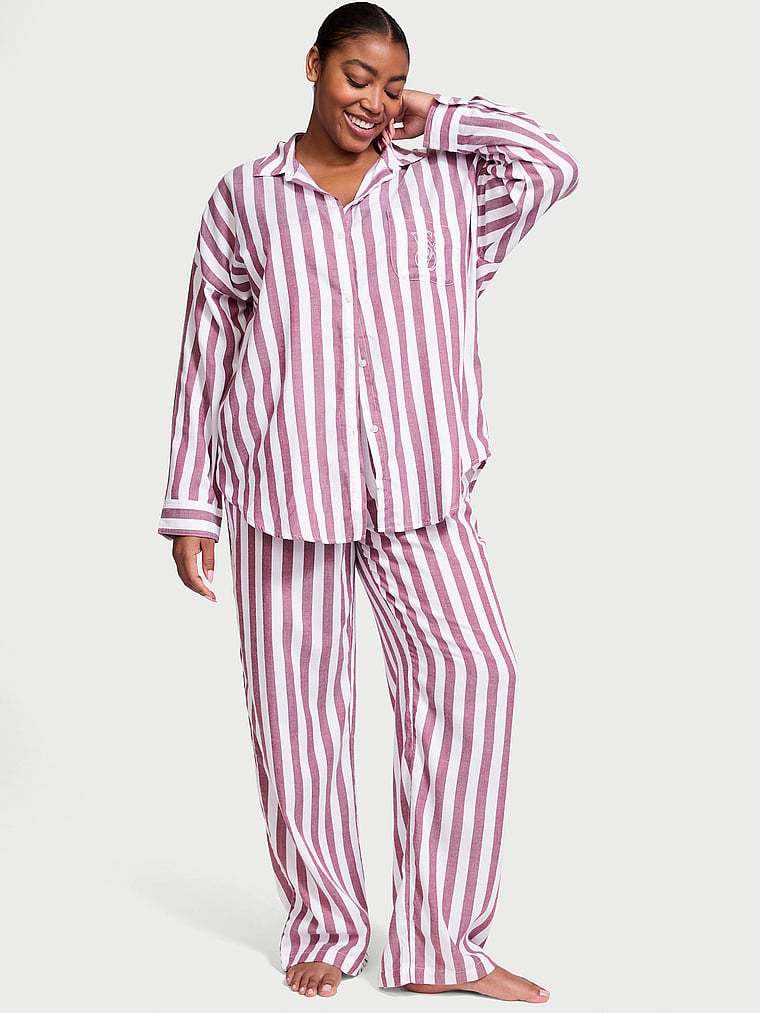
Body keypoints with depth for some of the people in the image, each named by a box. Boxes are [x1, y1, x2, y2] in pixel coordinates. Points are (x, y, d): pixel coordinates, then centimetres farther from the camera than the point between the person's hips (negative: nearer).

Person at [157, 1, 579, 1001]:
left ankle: (439, 945, 0)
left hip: (418, 486, 1)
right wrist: (190, 506, 3)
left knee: (474, 669, -10)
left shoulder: (442, 180, 9)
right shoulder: (247, 197, 5)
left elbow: (555, 164, -2)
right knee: (297, 699, 3)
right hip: (285, 486, -1)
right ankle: (326, 926, 21)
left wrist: (433, 119, 2)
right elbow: (207, 353, 6)